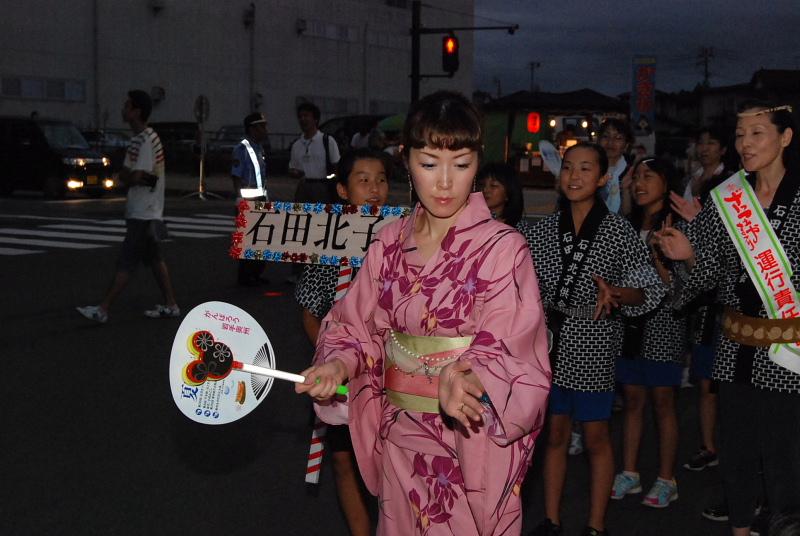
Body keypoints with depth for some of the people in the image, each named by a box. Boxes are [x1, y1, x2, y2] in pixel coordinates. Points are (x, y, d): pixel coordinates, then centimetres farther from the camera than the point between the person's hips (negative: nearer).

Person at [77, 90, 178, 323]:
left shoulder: (145, 140, -17)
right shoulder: (141, 138, 14)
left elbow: (135, 177, -22)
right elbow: (126, 174, 16)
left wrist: (126, 176, -2)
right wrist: (130, 176, -6)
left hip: (143, 214, -10)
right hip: (145, 211, 10)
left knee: (127, 262, -7)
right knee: (154, 259, 13)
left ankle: (102, 310, -5)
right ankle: (170, 306, 18)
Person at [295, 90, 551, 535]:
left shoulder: (502, 247, -13)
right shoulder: (391, 242, 2)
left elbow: (508, 353, -19)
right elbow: (360, 326, 7)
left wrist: (463, 381, -39)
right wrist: (340, 364, -14)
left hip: (473, 442, -4)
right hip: (400, 437, 4)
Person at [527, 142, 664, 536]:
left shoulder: (619, 231, -7)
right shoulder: (544, 228, 3)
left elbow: (649, 291, -6)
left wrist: (616, 293, -24)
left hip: (593, 345, -3)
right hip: (549, 340, 3)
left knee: (595, 438, 7)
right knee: (555, 433, 13)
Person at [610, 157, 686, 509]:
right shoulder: (629, 225, 11)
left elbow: (674, 284, -11)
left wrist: (658, 253, -23)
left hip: (662, 320, -5)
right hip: (629, 319, 5)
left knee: (663, 401, 1)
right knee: (632, 399, 10)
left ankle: (666, 481, 10)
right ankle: (629, 474, 19)